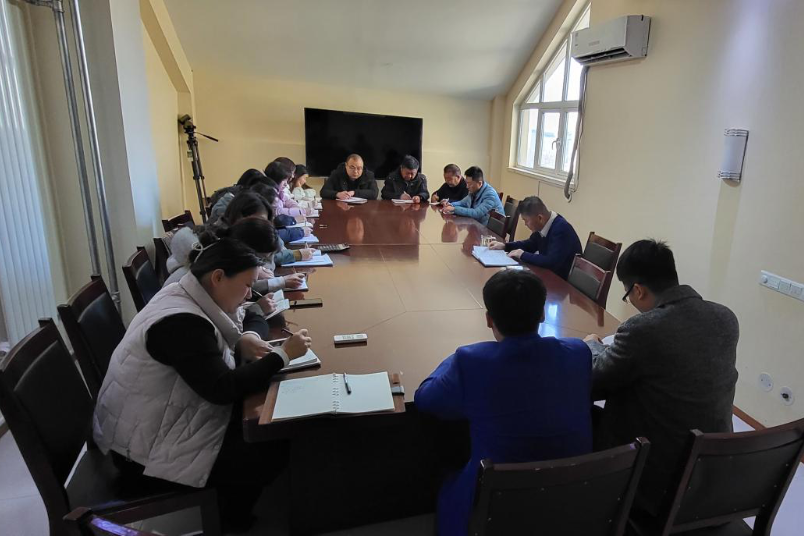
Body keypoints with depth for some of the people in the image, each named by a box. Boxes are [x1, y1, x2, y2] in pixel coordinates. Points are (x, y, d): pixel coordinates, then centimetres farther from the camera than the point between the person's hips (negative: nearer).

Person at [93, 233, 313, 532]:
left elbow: (207, 354, 14)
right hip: (145, 448, -9)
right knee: (272, 454, -9)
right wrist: (282, 354, -21)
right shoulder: (181, 321, -29)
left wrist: (240, 344, -5)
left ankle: (236, 513, 22)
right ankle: (236, 524, 18)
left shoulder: (182, 296, 0)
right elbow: (222, 389, -29)